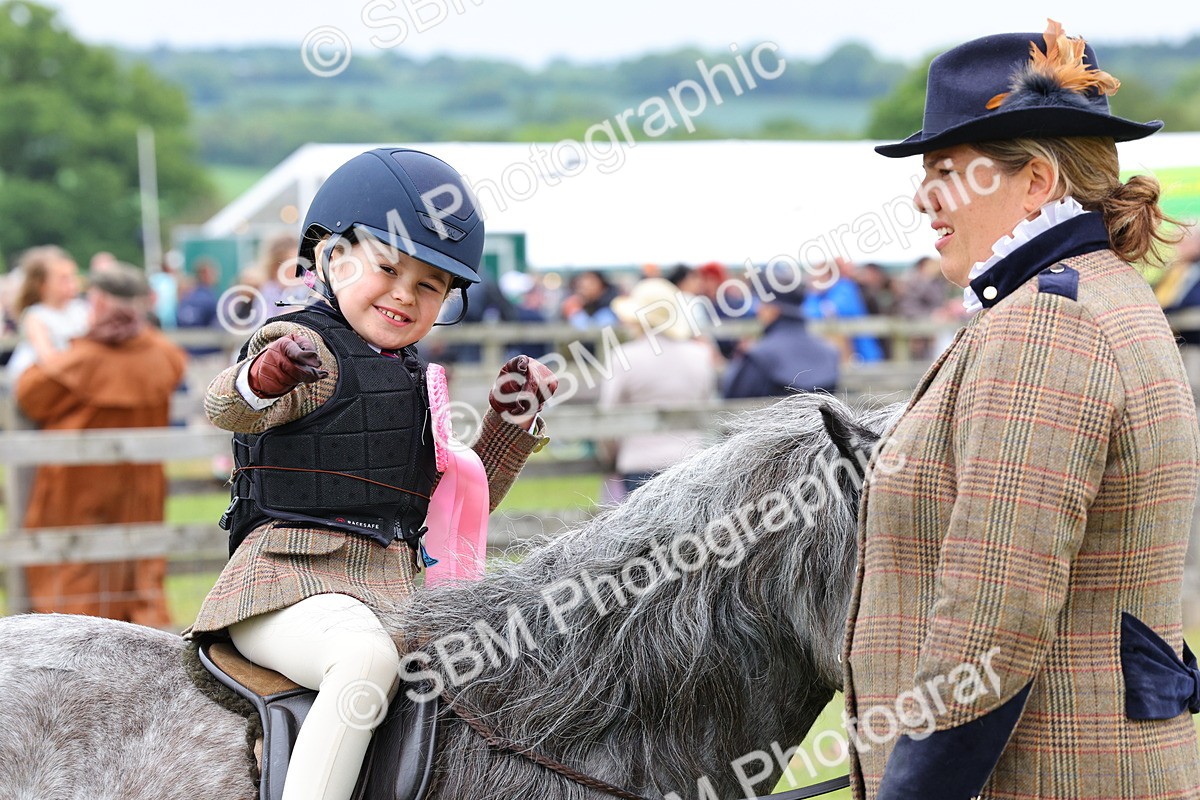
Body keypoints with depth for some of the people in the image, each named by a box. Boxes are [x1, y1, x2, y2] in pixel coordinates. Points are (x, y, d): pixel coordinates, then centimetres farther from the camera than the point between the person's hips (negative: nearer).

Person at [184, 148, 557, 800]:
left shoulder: (407, 380, 22)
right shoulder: (309, 350, -3)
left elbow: (459, 503, 28)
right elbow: (224, 408, -25)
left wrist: (511, 423, 17)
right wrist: (263, 378, -47)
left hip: (392, 594, 9)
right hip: (292, 585, -9)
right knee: (368, 659, -37)